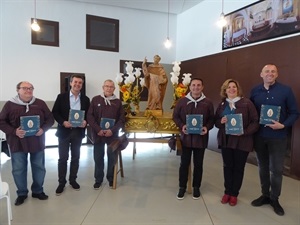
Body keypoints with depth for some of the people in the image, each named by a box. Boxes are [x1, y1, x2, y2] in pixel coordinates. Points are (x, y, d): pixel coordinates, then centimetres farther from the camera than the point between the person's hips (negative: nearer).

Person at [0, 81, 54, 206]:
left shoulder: (40, 103, 2)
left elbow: (50, 119, 4)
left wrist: (43, 129, -14)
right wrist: (14, 131, -18)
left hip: (37, 142, 1)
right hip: (18, 143, -1)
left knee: (39, 167, 11)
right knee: (18, 169, 9)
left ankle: (38, 191, 30)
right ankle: (22, 193, 28)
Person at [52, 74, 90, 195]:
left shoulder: (85, 99, 6)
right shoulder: (61, 97, -1)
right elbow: (55, 112, -2)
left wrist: (85, 122, -13)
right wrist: (63, 122, -17)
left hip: (78, 132, 2)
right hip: (64, 131, -2)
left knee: (75, 157, 11)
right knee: (63, 158, 4)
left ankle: (73, 180, 25)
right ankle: (61, 182, 16)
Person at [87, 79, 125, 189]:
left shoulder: (118, 102, 4)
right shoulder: (95, 100, 2)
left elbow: (122, 119, 0)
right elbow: (90, 116, -2)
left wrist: (112, 130, -13)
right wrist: (98, 129, -13)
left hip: (113, 135, 0)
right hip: (98, 134, 0)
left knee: (112, 157, 7)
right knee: (98, 158, 8)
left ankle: (111, 178, 26)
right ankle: (98, 179, 25)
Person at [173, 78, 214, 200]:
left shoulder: (208, 103, 0)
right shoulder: (182, 101, -1)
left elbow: (212, 119, 5)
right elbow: (175, 116, 3)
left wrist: (207, 127, -14)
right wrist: (181, 126, -13)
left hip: (201, 138, 1)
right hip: (186, 137, 0)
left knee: (198, 164, 12)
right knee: (184, 163, 8)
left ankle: (196, 187, 29)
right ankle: (182, 187, 24)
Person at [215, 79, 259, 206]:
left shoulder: (247, 103, -6)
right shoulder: (222, 104, 8)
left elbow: (255, 121, -7)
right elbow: (215, 121, 10)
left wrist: (245, 132, -21)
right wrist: (221, 121, -12)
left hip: (242, 141, -3)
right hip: (226, 140, 3)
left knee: (238, 168, 8)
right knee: (227, 166, 11)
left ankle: (234, 194, 24)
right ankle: (227, 192, 27)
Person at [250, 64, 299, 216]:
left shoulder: (286, 90, -6)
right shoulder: (255, 91, 2)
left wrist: (283, 125, -19)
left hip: (278, 137, -2)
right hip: (259, 136, 3)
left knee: (276, 169, 7)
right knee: (263, 168, 15)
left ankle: (274, 199, 27)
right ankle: (265, 195, 32)